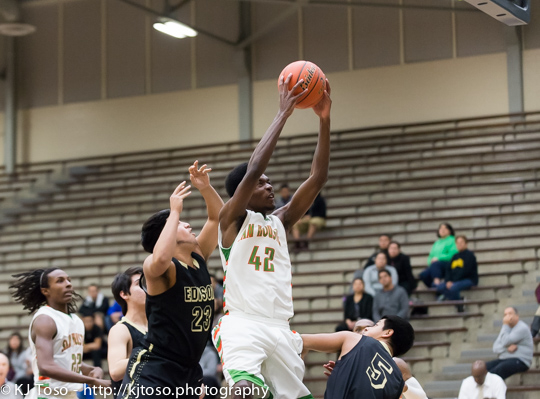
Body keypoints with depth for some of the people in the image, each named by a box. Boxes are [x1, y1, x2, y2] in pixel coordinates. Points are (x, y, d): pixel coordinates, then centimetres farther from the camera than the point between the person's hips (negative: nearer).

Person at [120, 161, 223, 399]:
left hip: (189, 371, 8)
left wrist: (206, 188, -3)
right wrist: (175, 212, -29)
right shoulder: (157, 268, -14)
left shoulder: (199, 259, 8)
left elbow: (217, 218, 15)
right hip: (153, 372, -8)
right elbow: (160, 258, -39)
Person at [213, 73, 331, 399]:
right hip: (242, 324, -6)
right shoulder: (231, 219, 4)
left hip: (280, 327, 7)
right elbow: (253, 169, -13)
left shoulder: (280, 222, 19)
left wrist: (325, 120, 2)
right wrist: (284, 113, -12)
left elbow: (318, 178, 11)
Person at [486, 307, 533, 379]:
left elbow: (505, 342, -16)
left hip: (520, 361, -8)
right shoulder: (506, 328, 19)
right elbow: (496, 348, 8)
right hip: (504, 360, 8)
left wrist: (505, 325, -7)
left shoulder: (522, 328, -6)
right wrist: (507, 347, -13)